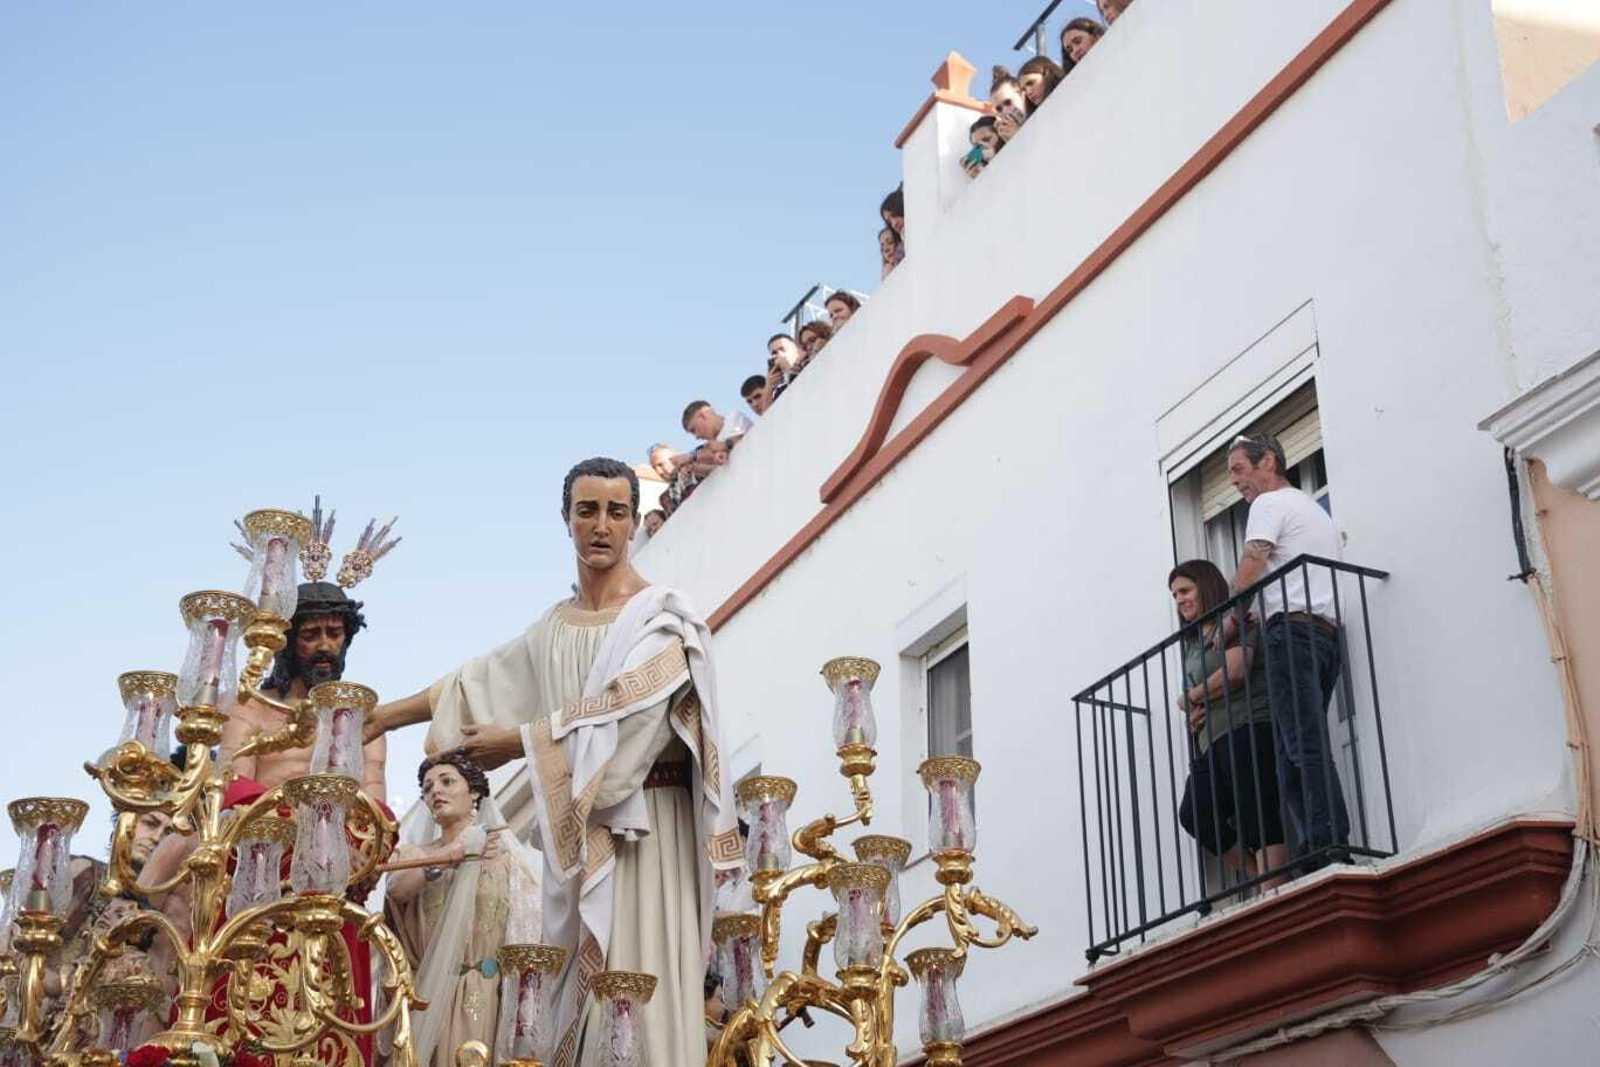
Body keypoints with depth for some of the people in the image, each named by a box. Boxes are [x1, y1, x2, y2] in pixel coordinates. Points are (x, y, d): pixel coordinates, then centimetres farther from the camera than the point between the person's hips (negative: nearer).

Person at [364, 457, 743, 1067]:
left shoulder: (662, 617, -3)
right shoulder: (554, 628, 16)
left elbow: (622, 715, -15)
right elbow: (476, 684, 23)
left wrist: (518, 742, -9)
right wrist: (380, 717, 25)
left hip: (642, 821, -6)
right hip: (577, 827, 6)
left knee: (636, 982, -11)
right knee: (578, 982, 4)